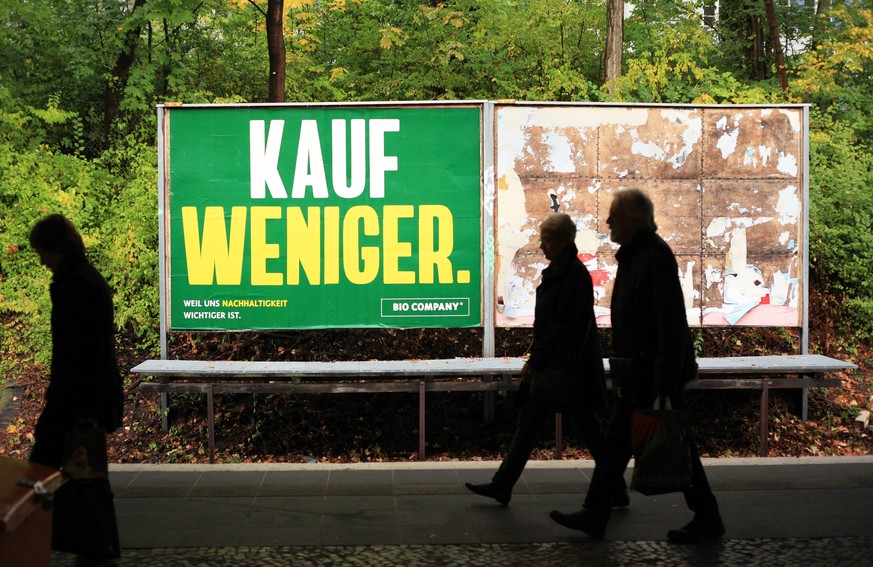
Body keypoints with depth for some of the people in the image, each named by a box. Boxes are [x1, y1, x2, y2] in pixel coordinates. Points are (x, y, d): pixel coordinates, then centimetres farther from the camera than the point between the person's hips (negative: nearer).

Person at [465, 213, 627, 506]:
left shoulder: (575, 275, -16)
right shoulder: (556, 272, 12)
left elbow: (562, 325, -21)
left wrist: (536, 361, -20)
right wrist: (534, 359, 17)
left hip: (568, 366, -10)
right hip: (550, 362, 10)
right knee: (528, 422, 9)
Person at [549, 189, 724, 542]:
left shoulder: (657, 256, -18)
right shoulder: (633, 256, 13)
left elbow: (672, 327, -23)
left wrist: (664, 388, -25)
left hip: (655, 372, -10)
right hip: (638, 374, 10)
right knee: (616, 442, 12)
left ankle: (707, 519, 16)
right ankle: (594, 516, 18)